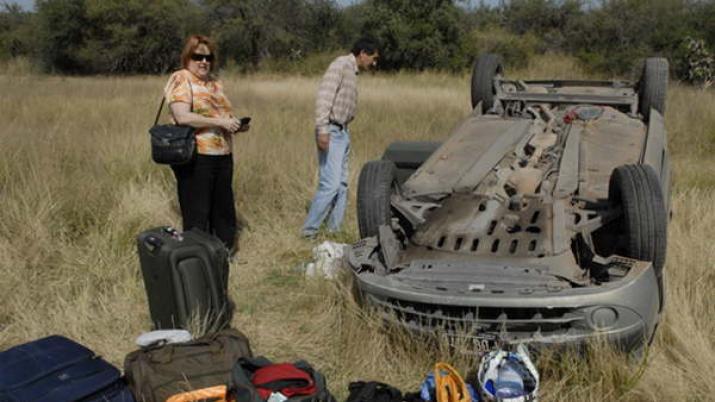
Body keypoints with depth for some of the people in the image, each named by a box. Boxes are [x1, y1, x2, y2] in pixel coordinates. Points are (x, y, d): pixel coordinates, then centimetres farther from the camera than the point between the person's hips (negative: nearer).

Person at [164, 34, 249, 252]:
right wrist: (220, 122, -19)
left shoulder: (214, 82, 16)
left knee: (223, 205, 15)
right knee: (197, 212, 0)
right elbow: (182, 117, -20)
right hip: (195, 158, -8)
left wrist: (236, 125, 5)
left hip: (223, 155, 8)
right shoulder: (180, 79, -7)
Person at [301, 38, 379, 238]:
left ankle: (334, 230, 15)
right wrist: (322, 129, -28)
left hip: (342, 132, 10)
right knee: (330, 184, -13)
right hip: (331, 132, -10)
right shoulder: (341, 64, -10)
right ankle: (309, 231, -5)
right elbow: (324, 96, -21)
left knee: (341, 185, 10)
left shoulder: (352, 71, 17)